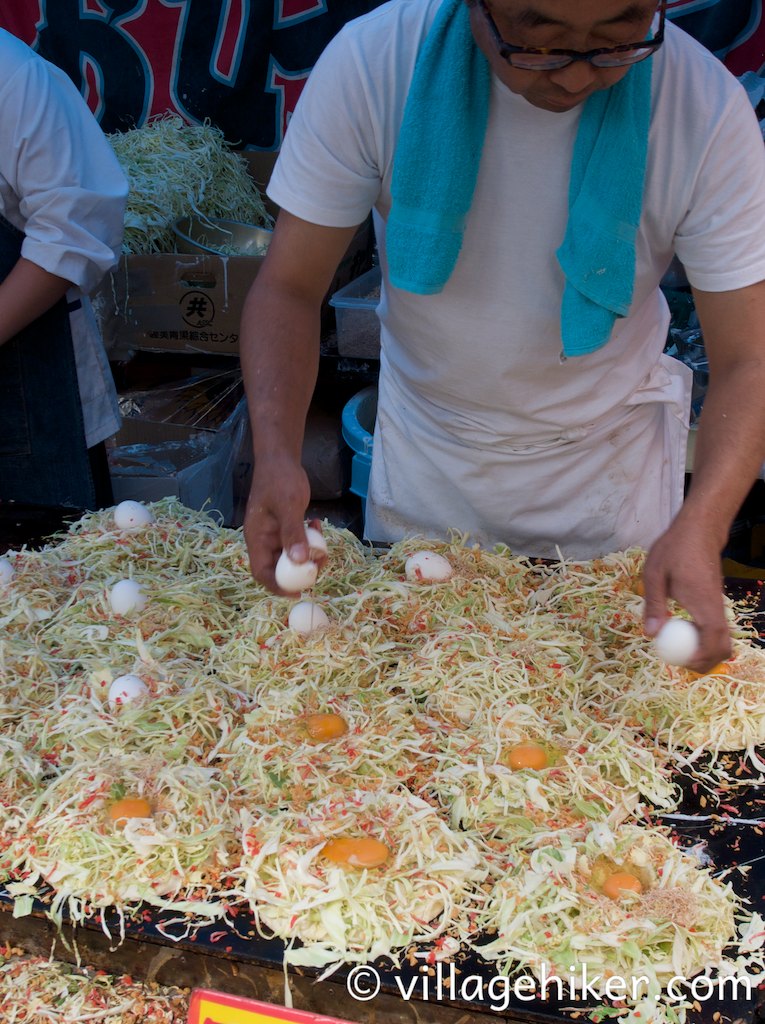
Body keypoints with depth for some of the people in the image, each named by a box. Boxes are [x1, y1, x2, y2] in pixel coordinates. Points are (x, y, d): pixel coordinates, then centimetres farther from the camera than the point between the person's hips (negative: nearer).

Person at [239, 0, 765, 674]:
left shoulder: (705, 107, -24)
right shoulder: (372, 64, -24)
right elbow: (288, 289, -18)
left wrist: (700, 528, -37)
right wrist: (276, 451, -35)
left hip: (609, 453, 0)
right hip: (427, 446, 1)